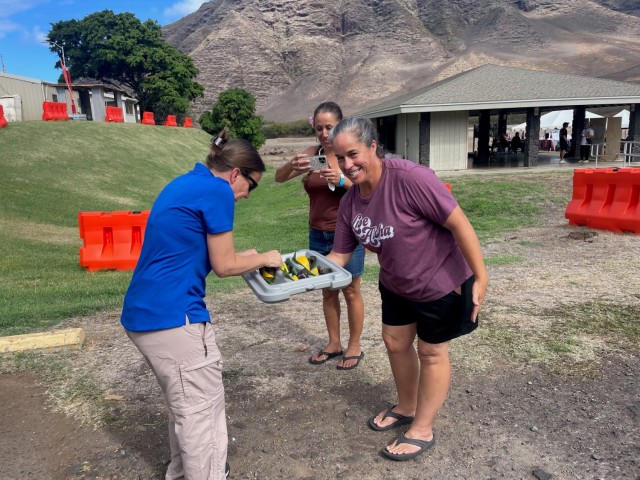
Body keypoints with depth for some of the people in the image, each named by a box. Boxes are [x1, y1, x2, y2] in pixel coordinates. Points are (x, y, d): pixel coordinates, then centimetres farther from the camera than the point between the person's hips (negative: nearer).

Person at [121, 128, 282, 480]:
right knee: (202, 410, 3)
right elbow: (223, 266, -8)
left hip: (144, 312, 10)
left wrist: (241, 257, 20)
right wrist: (263, 259, 8)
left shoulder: (186, 183, 15)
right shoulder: (217, 190, -12)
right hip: (172, 315, -10)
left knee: (185, 404, 24)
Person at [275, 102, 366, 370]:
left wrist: (341, 180, -35)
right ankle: (334, 343, 29)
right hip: (318, 235, 4)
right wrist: (292, 164, -28)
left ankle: (354, 346, 22)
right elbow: (279, 178, -7)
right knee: (327, 291, 14)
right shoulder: (312, 154, 1)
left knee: (350, 291, 8)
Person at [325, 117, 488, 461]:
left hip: (441, 282, -7)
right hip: (396, 285, 7)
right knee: (396, 343, 19)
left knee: (431, 353, 9)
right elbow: (339, 256, -3)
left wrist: (480, 278, -25)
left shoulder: (409, 178, -31)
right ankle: (406, 407, 45)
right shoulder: (350, 202, -8)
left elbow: (459, 223, -27)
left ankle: (422, 429, 28)